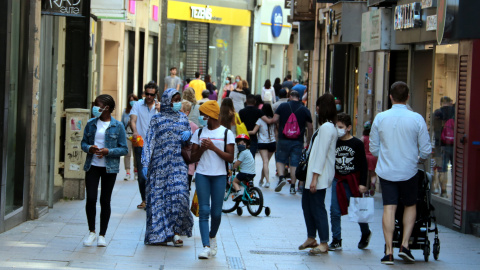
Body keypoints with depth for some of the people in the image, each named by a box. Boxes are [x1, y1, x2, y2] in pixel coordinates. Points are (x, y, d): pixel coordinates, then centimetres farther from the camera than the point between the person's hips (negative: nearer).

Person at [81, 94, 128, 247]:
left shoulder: (118, 126, -2)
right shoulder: (91, 124, 7)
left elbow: (124, 149, -2)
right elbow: (83, 143, 13)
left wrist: (108, 151, -16)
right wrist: (90, 148, -9)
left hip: (109, 168, -2)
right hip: (92, 166, 2)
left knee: (105, 200, 3)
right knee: (91, 199, -7)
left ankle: (102, 235, 13)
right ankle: (92, 232, 10)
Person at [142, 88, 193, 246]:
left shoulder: (183, 118, 13)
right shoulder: (157, 119, 5)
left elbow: (188, 141, 22)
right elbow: (149, 142, 2)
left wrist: (189, 134, -3)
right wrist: (145, 163, -6)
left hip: (178, 164, 1)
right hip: (159, 164, -1)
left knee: (179, 195, -12)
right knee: (159, 196, -2)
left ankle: (176, 232, -4)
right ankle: (159, 234, 5)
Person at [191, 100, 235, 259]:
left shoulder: (226, 133, 1)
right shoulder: (199, 133, 9)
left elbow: (230, 158, -4)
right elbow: (193, 157, 11)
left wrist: (213, 147, -13)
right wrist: (202, 148, -8)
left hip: (219, 176, -1)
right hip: (202, 175, 2)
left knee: (216, 212, 2)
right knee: (204, 211, -8)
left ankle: (212, 236, 30)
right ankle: (206, 246, -12)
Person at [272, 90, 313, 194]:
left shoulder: (282, 106, 0)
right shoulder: (305, 110, 3)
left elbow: (274, 119, -5)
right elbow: (310, 128, 4)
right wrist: (308, 140, 16)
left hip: (283, 139, -1)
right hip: (298, 141, 1)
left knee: (280, 160, 14)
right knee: (294, 163, 5)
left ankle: (281, 177, -9)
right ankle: (292, 186, 5)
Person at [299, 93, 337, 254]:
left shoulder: (326, 127, -17)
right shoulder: (327, 126, 15)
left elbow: (321, 153, -21)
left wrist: (315, 177, -22)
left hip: (319, 175, -10)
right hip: (312, 173, 10)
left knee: (317, 207, -7)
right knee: (307, 204, 15)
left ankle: (324, 243, -3)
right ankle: (311, 238, 25)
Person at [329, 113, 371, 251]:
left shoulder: (357, 144, -4)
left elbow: (364, 165, -3)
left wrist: (362, 183, -8)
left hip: (353, 181, -3)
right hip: (338, 181, 3)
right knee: (335, 211, -5)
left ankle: (365, 233, 31)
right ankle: (336, 240, 2)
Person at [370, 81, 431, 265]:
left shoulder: (380, 118, -2)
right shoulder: (416, 119, -7)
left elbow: (373, 149, 6)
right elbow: (426, 150, -4)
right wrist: (419, 159, 18)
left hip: (386, 171, 1)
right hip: (408, 172, -1)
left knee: (389, 208, 2)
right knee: (410, 206, 16)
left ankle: (389, 251, -2)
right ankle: (405, 245, 6)